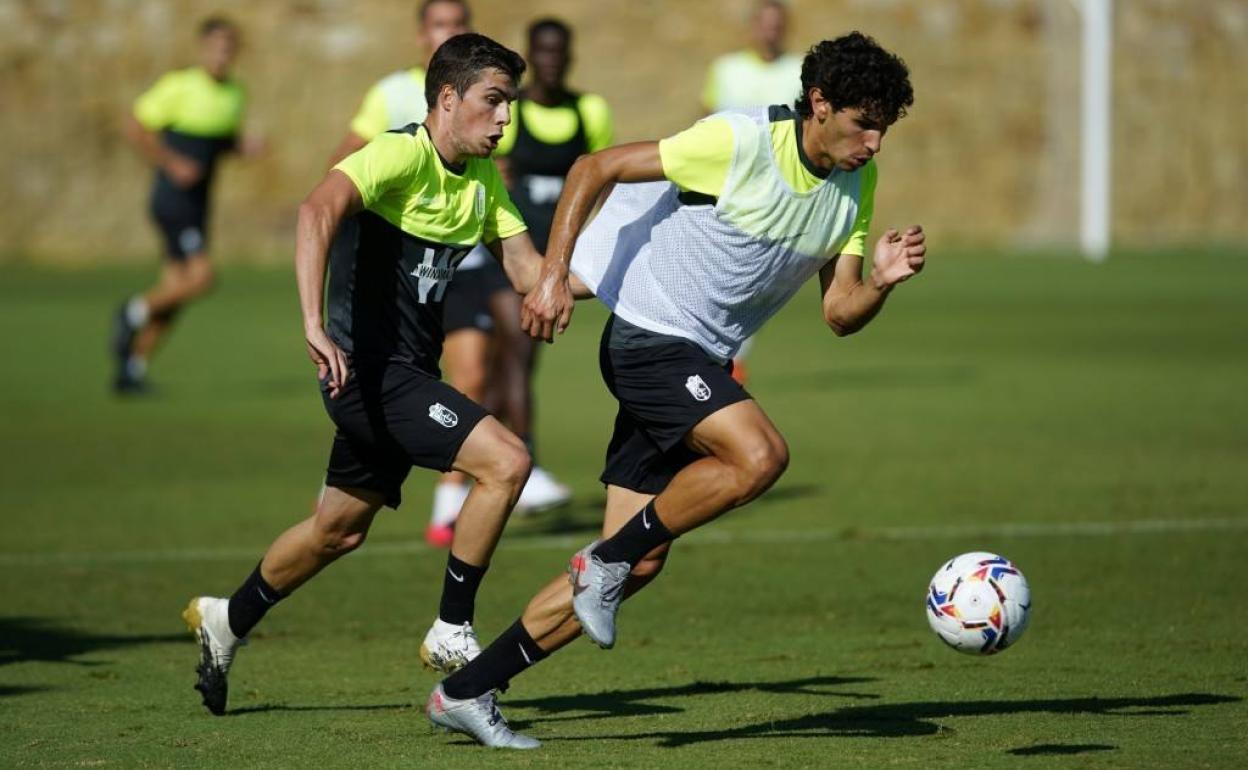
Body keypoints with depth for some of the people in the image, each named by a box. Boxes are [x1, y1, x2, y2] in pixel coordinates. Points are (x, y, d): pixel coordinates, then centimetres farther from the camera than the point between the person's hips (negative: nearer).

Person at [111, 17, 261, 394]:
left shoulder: (234, 94, 9)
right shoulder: (180, 86, -13)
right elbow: (135, 125, -10)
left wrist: (243, 145, 1)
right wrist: (171, 162, -16)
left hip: (198, 203, 8)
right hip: (174, 197, -8)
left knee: (174, 292, 7)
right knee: (200, 277, -19)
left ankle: (131, 369, 15)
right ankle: (133, 314, 3)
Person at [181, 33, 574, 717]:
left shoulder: (483, 178, 8)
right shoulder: (404, 155, -19)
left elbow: (519, 256, 9)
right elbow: (319, 209, -34)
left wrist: (551, 288, -17)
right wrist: (314, 327, -46)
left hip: (406, 376, 9)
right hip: (369, 370, -9)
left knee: (340, 529, 22)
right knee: (506, 461, -21)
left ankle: (226, 622, 43)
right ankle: (451, 633, -10)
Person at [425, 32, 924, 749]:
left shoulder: (857, 183, 4)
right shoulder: (738, 142, -18)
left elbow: (839, 313, 6)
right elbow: (595, 167, -13)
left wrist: (882, 280, -15)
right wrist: (554, 271, -20)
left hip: (702, 364, 8)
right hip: (651, 336, -8)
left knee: (639, 563, 3)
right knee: (761, 454, -30)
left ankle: (467, 692, 11)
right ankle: (607, 560, -11)